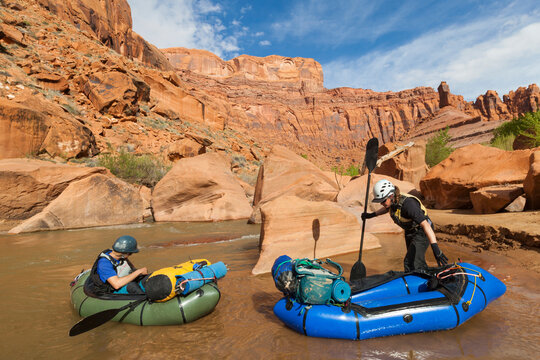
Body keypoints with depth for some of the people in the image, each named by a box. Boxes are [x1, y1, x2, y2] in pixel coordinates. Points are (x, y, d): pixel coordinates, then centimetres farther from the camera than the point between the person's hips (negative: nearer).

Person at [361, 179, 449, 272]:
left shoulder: (408, 203, -36)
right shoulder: (393, 201, -12)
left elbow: (425, 224, -42)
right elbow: (387, 208, 16)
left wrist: (435, 249, -47)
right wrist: (372, 215, 10)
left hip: (421, 233, -8)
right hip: (409, 232, 8)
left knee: (410, 263, -16)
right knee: (418, 261, 20)